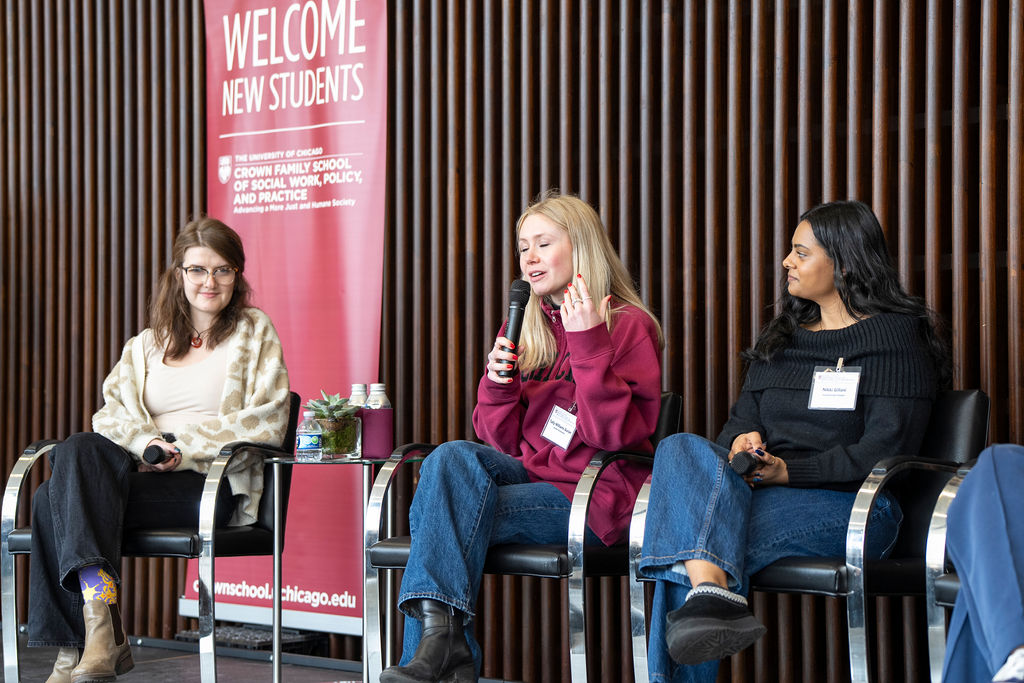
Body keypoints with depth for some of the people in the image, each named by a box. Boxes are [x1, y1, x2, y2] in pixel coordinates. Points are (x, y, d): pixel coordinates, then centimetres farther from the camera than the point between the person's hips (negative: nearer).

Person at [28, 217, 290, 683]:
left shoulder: (254, 332, 11)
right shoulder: (145, 346, 24)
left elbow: (267, 421, -1)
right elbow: (112, 411, 9)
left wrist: (186, 449, -11)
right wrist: (145, 442, -15)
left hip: (213, 485, -5)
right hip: (143, 470, 5)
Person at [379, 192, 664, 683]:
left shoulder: (629, 326, -3)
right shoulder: (525, 328, 16)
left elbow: (611, 434, -15)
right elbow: (505, 444, 15)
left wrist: (589, 343, -21)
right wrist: (497, 384, -5)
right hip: (531, 475, 6)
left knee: (443, 512, -24)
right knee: (452, 456, -24)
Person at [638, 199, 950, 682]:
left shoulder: (895, 338, 3)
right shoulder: (781, 335, 26)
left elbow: (884, 450, -7)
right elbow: (743, 417, 23)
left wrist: (790, 471, -16)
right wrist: (741, 441, -4)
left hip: (848, 503, -6)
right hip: (759, 489, 6)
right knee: (680, 448, -31)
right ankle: (711, 592, -51)